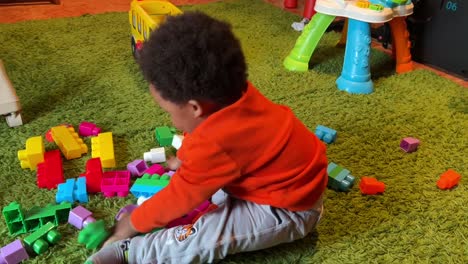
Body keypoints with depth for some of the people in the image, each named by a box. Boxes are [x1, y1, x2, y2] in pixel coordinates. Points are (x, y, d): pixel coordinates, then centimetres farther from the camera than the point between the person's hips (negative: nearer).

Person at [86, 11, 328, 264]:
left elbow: (177, 199, -18)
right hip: (292, 182, 10)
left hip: (288, 211, -10)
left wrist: (131, 224, -4)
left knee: (205, 237, -24)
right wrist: (183, 160, 27)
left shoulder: (215, 145, -33)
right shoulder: (237, 94, -9)